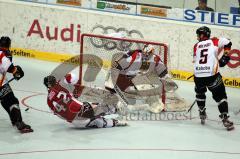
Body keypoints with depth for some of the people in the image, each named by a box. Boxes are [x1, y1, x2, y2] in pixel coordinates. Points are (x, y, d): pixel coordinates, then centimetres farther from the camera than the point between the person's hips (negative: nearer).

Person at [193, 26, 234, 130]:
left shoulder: (196, 46, 15)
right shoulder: (214, 41, 8)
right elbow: (227, 42, -5)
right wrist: (225, 56, 6)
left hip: (198, 76, 3)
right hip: (212, 75, -3)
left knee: (200, 93, 30)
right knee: (220, 96, 7)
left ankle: (202, 114, 34)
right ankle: (225, 119, -2)